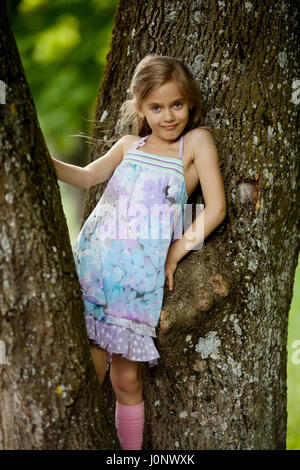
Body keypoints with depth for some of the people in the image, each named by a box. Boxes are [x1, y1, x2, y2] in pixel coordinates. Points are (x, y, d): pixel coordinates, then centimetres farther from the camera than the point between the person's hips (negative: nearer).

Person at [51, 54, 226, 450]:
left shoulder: (197, 140, 1)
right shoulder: (131, 144, 14)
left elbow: (215, 209, -5)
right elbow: (86, 176, 23)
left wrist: (177, 250, -4)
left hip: (138, 275, -3)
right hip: (92, 264, 3)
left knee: (126, 377, 1)